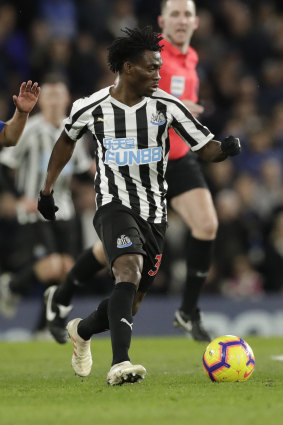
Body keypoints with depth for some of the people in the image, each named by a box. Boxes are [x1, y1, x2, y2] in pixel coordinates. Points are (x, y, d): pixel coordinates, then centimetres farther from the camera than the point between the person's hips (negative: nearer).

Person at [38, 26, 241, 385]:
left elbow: (206, 148, -2)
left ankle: (82, 330, 42)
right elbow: (66, 141, 17)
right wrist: (47, 190, 21)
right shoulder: (91, 108, -3)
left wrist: (225, 148, -25)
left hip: (154, 213, 4)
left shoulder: (167, 106, -2)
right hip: (115, 204, -4)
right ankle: (120, 364, -38)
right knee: (129, 271, -31)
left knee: (131, 300, 10)